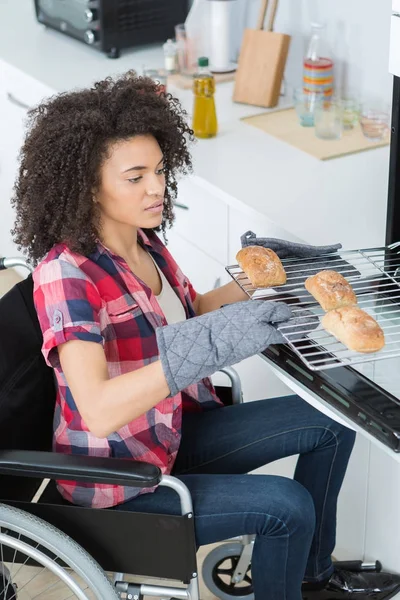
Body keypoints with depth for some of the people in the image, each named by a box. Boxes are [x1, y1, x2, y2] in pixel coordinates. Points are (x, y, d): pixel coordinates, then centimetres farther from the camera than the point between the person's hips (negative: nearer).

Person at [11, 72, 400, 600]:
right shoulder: (66, 273, -28)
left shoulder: (142, 240, -3)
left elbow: (190, 310, 16)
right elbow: (99, 411, -40)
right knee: (287, 505, -18)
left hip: (172, 433, 9)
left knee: (329, 422, 9)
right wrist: (213, 343, -45)